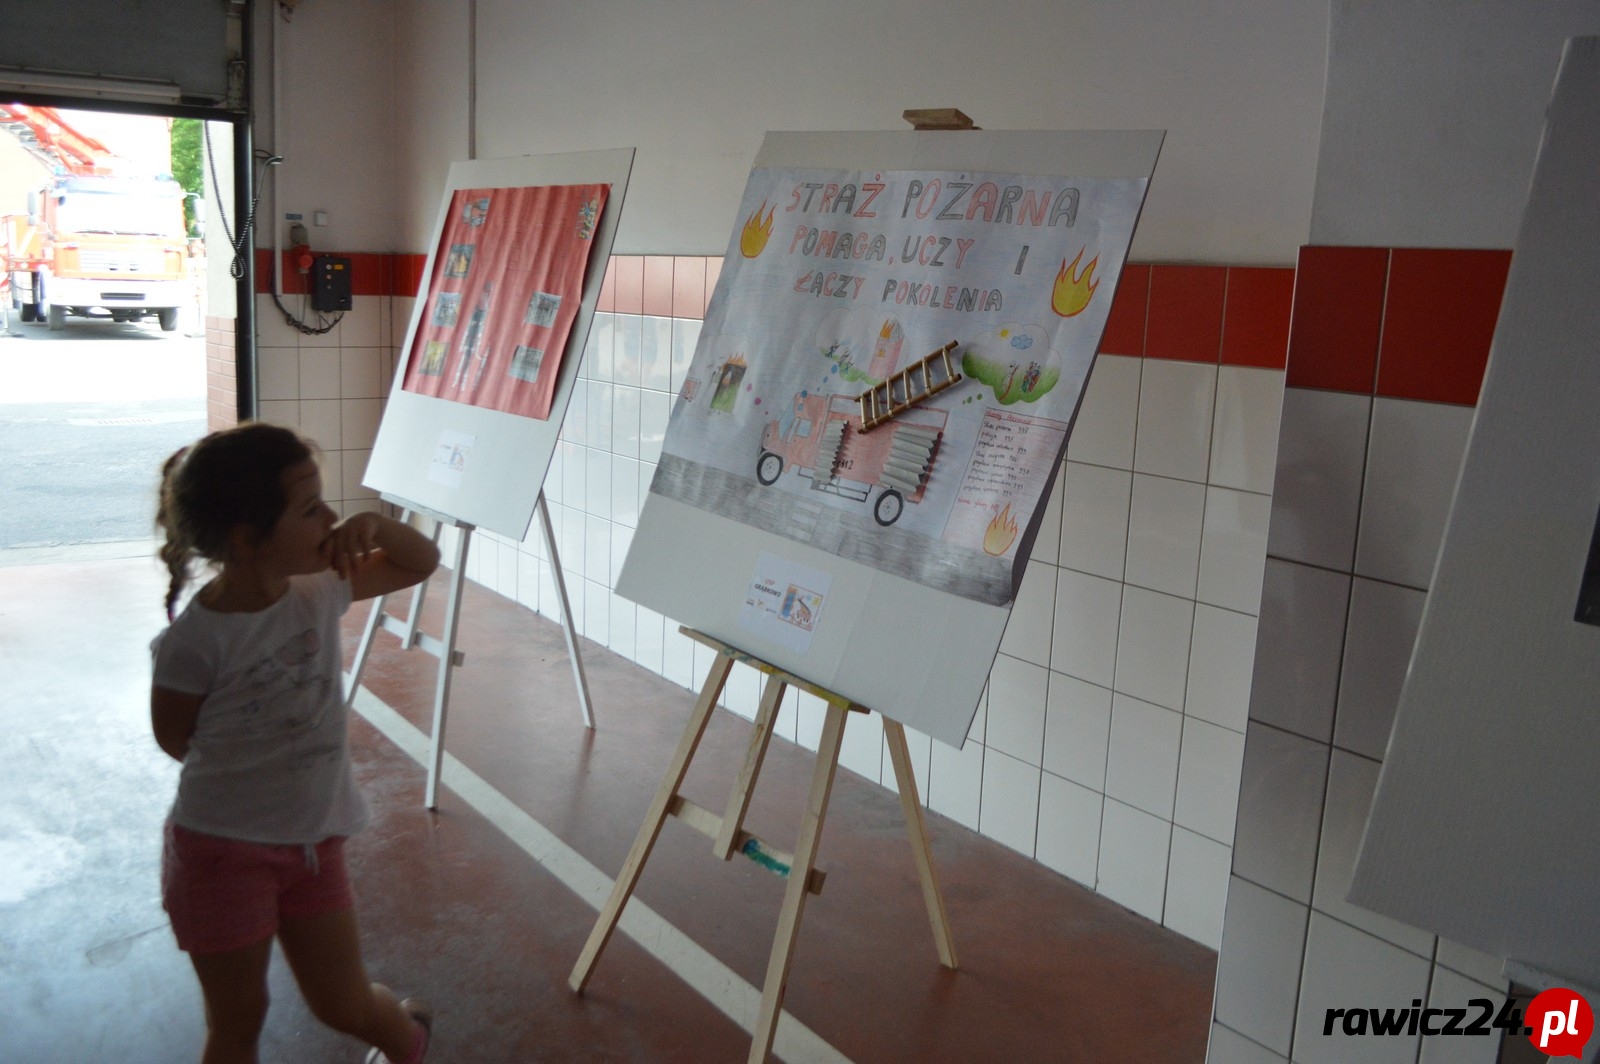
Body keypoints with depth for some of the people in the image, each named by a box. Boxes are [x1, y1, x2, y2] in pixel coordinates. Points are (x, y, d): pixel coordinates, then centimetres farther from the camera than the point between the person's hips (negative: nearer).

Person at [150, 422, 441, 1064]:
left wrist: (375, 526, -15)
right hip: (222, 851, -4)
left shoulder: (320, 591, -7)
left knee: (345, 1006, 16)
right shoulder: (193, 641, -24)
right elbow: (175, 739, -8)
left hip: (315, 842, 5)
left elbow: (423, 562, 4)